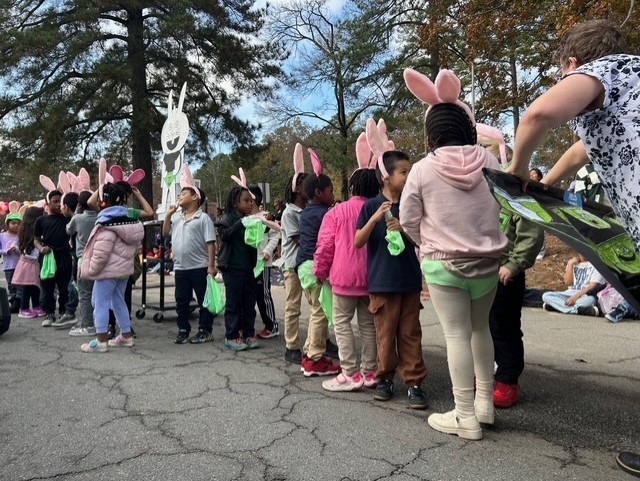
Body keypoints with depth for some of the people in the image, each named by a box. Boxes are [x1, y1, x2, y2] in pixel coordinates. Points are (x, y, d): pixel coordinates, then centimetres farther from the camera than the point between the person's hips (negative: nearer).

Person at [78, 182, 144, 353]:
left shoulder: (107, 223, -19)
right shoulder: (129, 219, 10)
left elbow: (101, 252, -23)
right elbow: (135, 247, 16)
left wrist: (91, 270, -11)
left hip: (108, 269, -9)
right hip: (124, 268, 9)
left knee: (101, 303, -1)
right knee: (119, 302, 17)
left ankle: (101, 341, 2)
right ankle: (126, 336, 23)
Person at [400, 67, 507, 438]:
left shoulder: (423, 169, -9)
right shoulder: (488, 161, -4)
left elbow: (408, 220, -2)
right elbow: (498, 205, 9)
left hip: (443, 263, -3)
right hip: (488, 261, 4)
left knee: (457, 335, 3)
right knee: (481, 328, 20)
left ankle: (466, 417, 11)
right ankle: (485, 403, 31)